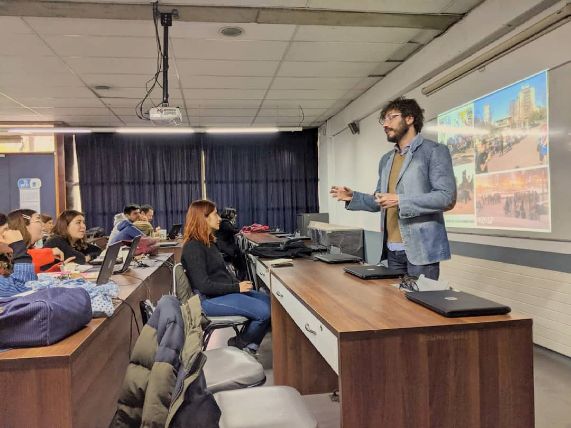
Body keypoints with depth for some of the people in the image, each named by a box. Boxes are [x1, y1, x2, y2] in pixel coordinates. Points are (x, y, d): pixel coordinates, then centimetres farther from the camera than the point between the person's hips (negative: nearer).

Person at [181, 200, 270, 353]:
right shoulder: (193, 247, -17)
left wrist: (239, 283, 1)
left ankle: (250, 345, 11)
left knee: (270, 302, 1)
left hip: (226, 291, 10)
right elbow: (204, 285, -21)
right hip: (210, 299, -10)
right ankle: (239, 343, 6)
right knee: (263, 311, -19)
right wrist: (236, 287, -16)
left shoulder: (208, 242, 13)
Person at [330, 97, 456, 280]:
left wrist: (400, 201, -21)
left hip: (421, 249, -6)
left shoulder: (435, 151, -4)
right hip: (392, 249, 6)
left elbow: (447, 197, -14)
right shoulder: (386, 159, 17)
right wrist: (352, 197, 5)